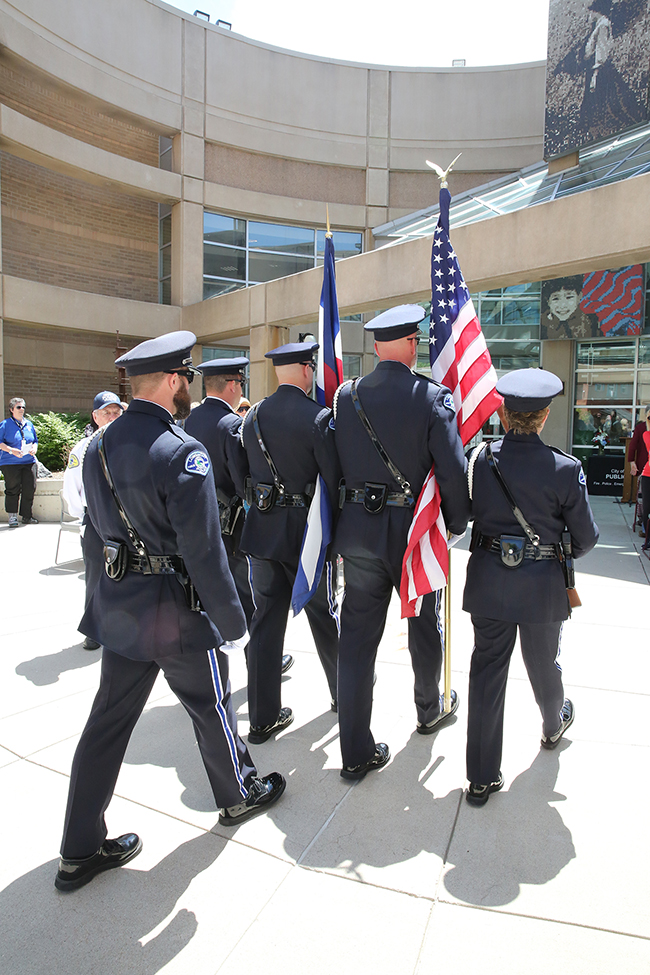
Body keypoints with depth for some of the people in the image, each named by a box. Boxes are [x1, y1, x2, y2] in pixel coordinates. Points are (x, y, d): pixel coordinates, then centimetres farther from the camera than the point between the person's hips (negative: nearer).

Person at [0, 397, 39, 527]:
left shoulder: (29, 424, 14)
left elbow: (35, 440, 20)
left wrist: (34, 448, -2)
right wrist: (12, 450, -18)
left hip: (29, 462, 4)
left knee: (30, 489, 1)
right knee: (12, 490, -2)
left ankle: (26, 516, 14)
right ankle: (12, 517, 9)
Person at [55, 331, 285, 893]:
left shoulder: (99, 447, 2)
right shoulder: (183, 453, -23)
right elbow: (204, 552, -23)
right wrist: (233, 623, -14)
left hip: (118, 605, 7)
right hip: (177, 612, -7)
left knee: (109, 720, 16)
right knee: (211, 707, 16)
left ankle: (81, 849, 29)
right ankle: (239, 795, 41)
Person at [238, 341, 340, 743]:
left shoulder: (253, 416, 4)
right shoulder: (318, 417, -14)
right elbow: (335, 480, -12)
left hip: (261, 529, 5)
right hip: (306, 531, -4)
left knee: (266, 620, 10)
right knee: (324, 617, 13)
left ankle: (264, 717, 18)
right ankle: (344, 693, 34)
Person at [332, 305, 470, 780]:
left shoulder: (346, 395, 0)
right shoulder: (434, 397, -12)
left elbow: (335, 463, 6)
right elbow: (453, 471, -14)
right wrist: (458, 524, 3)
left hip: (358, 529, 3)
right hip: (414, 530, -3)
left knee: (357, 637, 9)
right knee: (424, 626, 21)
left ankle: (357, 752, 16)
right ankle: (430, 710, 45)